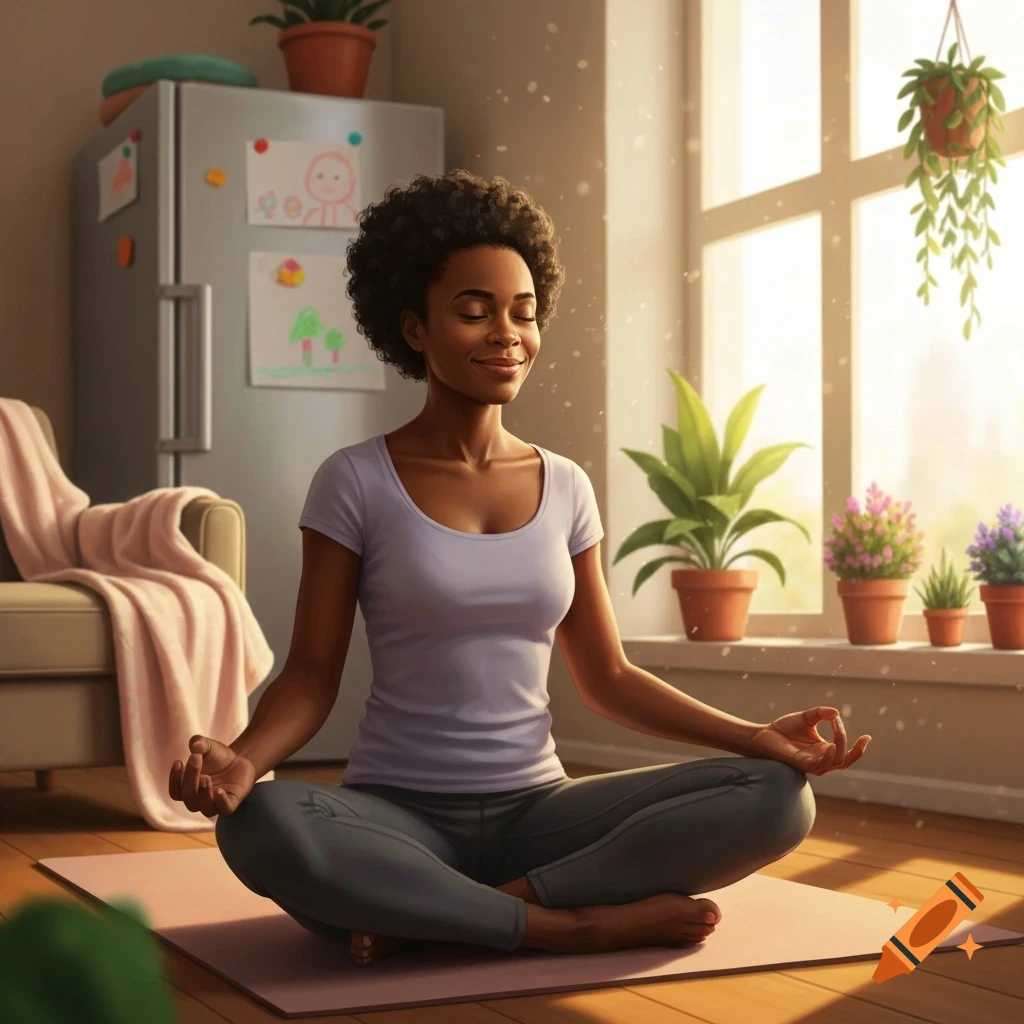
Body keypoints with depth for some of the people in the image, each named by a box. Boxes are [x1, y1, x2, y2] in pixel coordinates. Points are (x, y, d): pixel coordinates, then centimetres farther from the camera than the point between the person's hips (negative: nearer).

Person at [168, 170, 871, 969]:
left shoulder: (565, 488, 8)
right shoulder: (357, 483, -2)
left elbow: (607, 677, 10)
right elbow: (312, 674, -4)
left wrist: (757, 736, -3)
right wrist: (242, 757, -26)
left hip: (536, 811, 4)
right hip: (397, 813, -3)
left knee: (778, 798, -18)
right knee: (261, 827, -37)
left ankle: (436, 917, -19)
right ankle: (575, 923, -22)